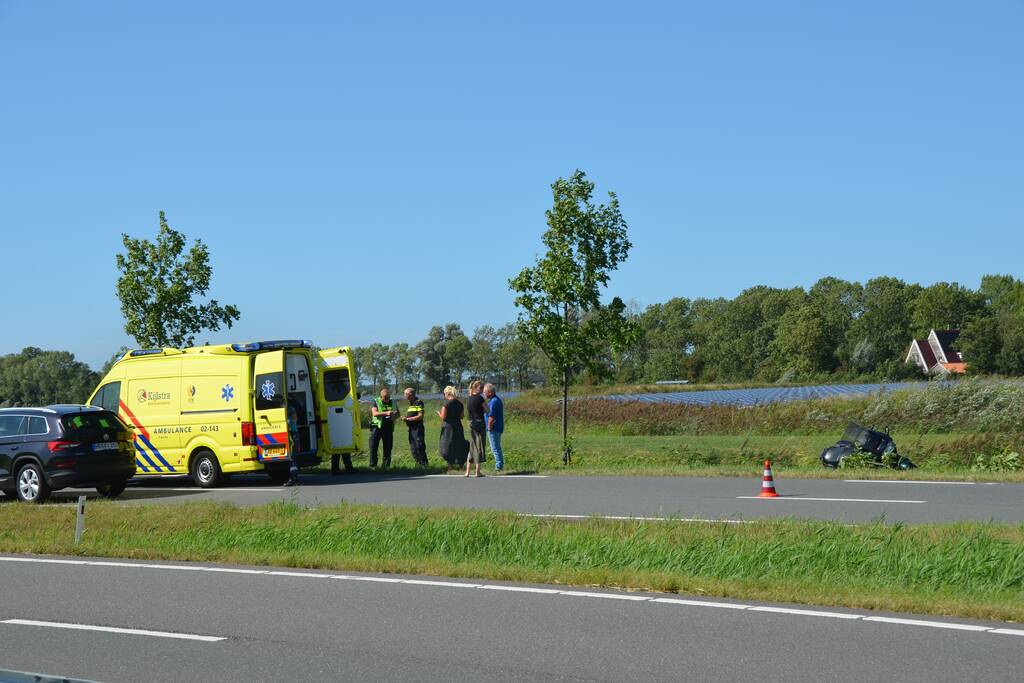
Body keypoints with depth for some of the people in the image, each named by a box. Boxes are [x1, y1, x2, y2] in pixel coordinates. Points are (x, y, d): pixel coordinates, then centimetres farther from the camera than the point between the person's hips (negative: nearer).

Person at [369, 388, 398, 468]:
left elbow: (398, 414, 19)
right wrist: (386, 413, -27)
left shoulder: (393, 403, 12)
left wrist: (395, 416, -6)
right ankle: (373, 464, 0)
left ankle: (385, 465, 11)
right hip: (377, 426, -3)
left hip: (388, 428, 3)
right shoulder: (376, 402, 0)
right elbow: (375, 413, -14)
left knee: (388, 447, 4)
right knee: (373, 446, -5)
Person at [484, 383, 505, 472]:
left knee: (495, 448, -4)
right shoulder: (497, 399, 13)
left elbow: (491, 417, -24)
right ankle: (500, 465, 21)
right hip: (498, 428, 10)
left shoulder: (493, 402, -20)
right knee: (497, 448, 16)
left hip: (494, 429, -10)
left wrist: (489, 428, -15)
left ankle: (499, 466, -2)